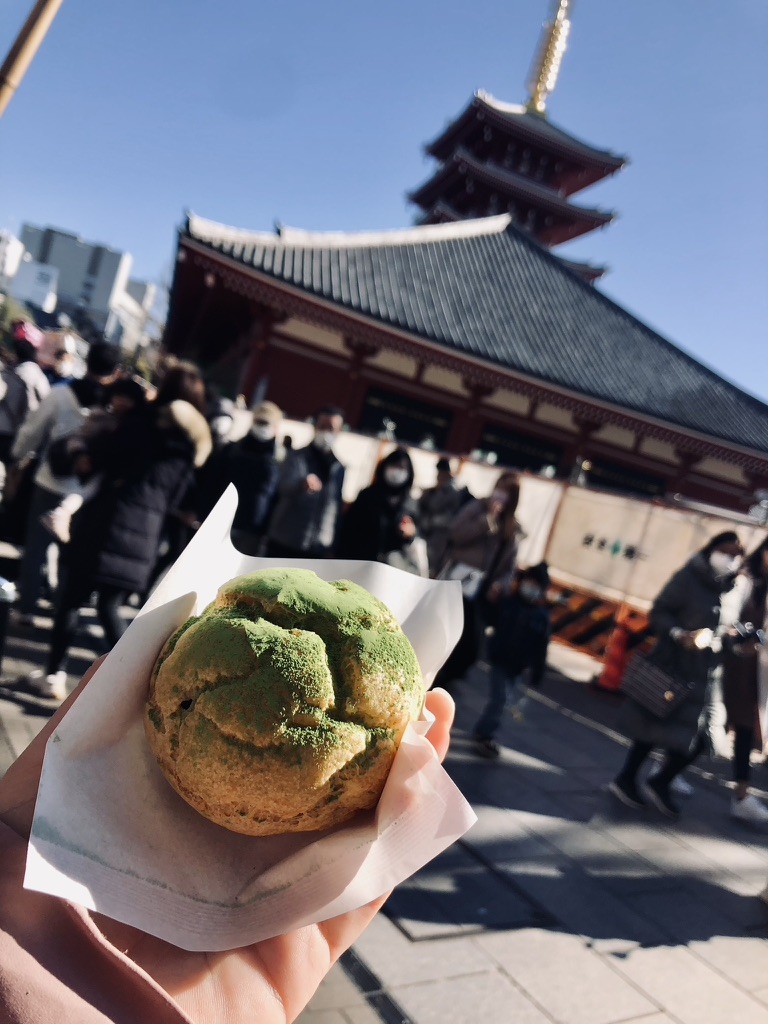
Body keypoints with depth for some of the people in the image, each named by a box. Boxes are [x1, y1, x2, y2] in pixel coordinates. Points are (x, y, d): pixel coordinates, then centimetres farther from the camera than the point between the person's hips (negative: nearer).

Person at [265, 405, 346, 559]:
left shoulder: (339, 469, 10)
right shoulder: (297, 456, -2)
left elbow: (337, 510, 12)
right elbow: (284, 485, -21)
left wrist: (332, 547, 8)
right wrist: (303, 483, -43)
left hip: (318, 550, 3)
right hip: (285, 544, -3)